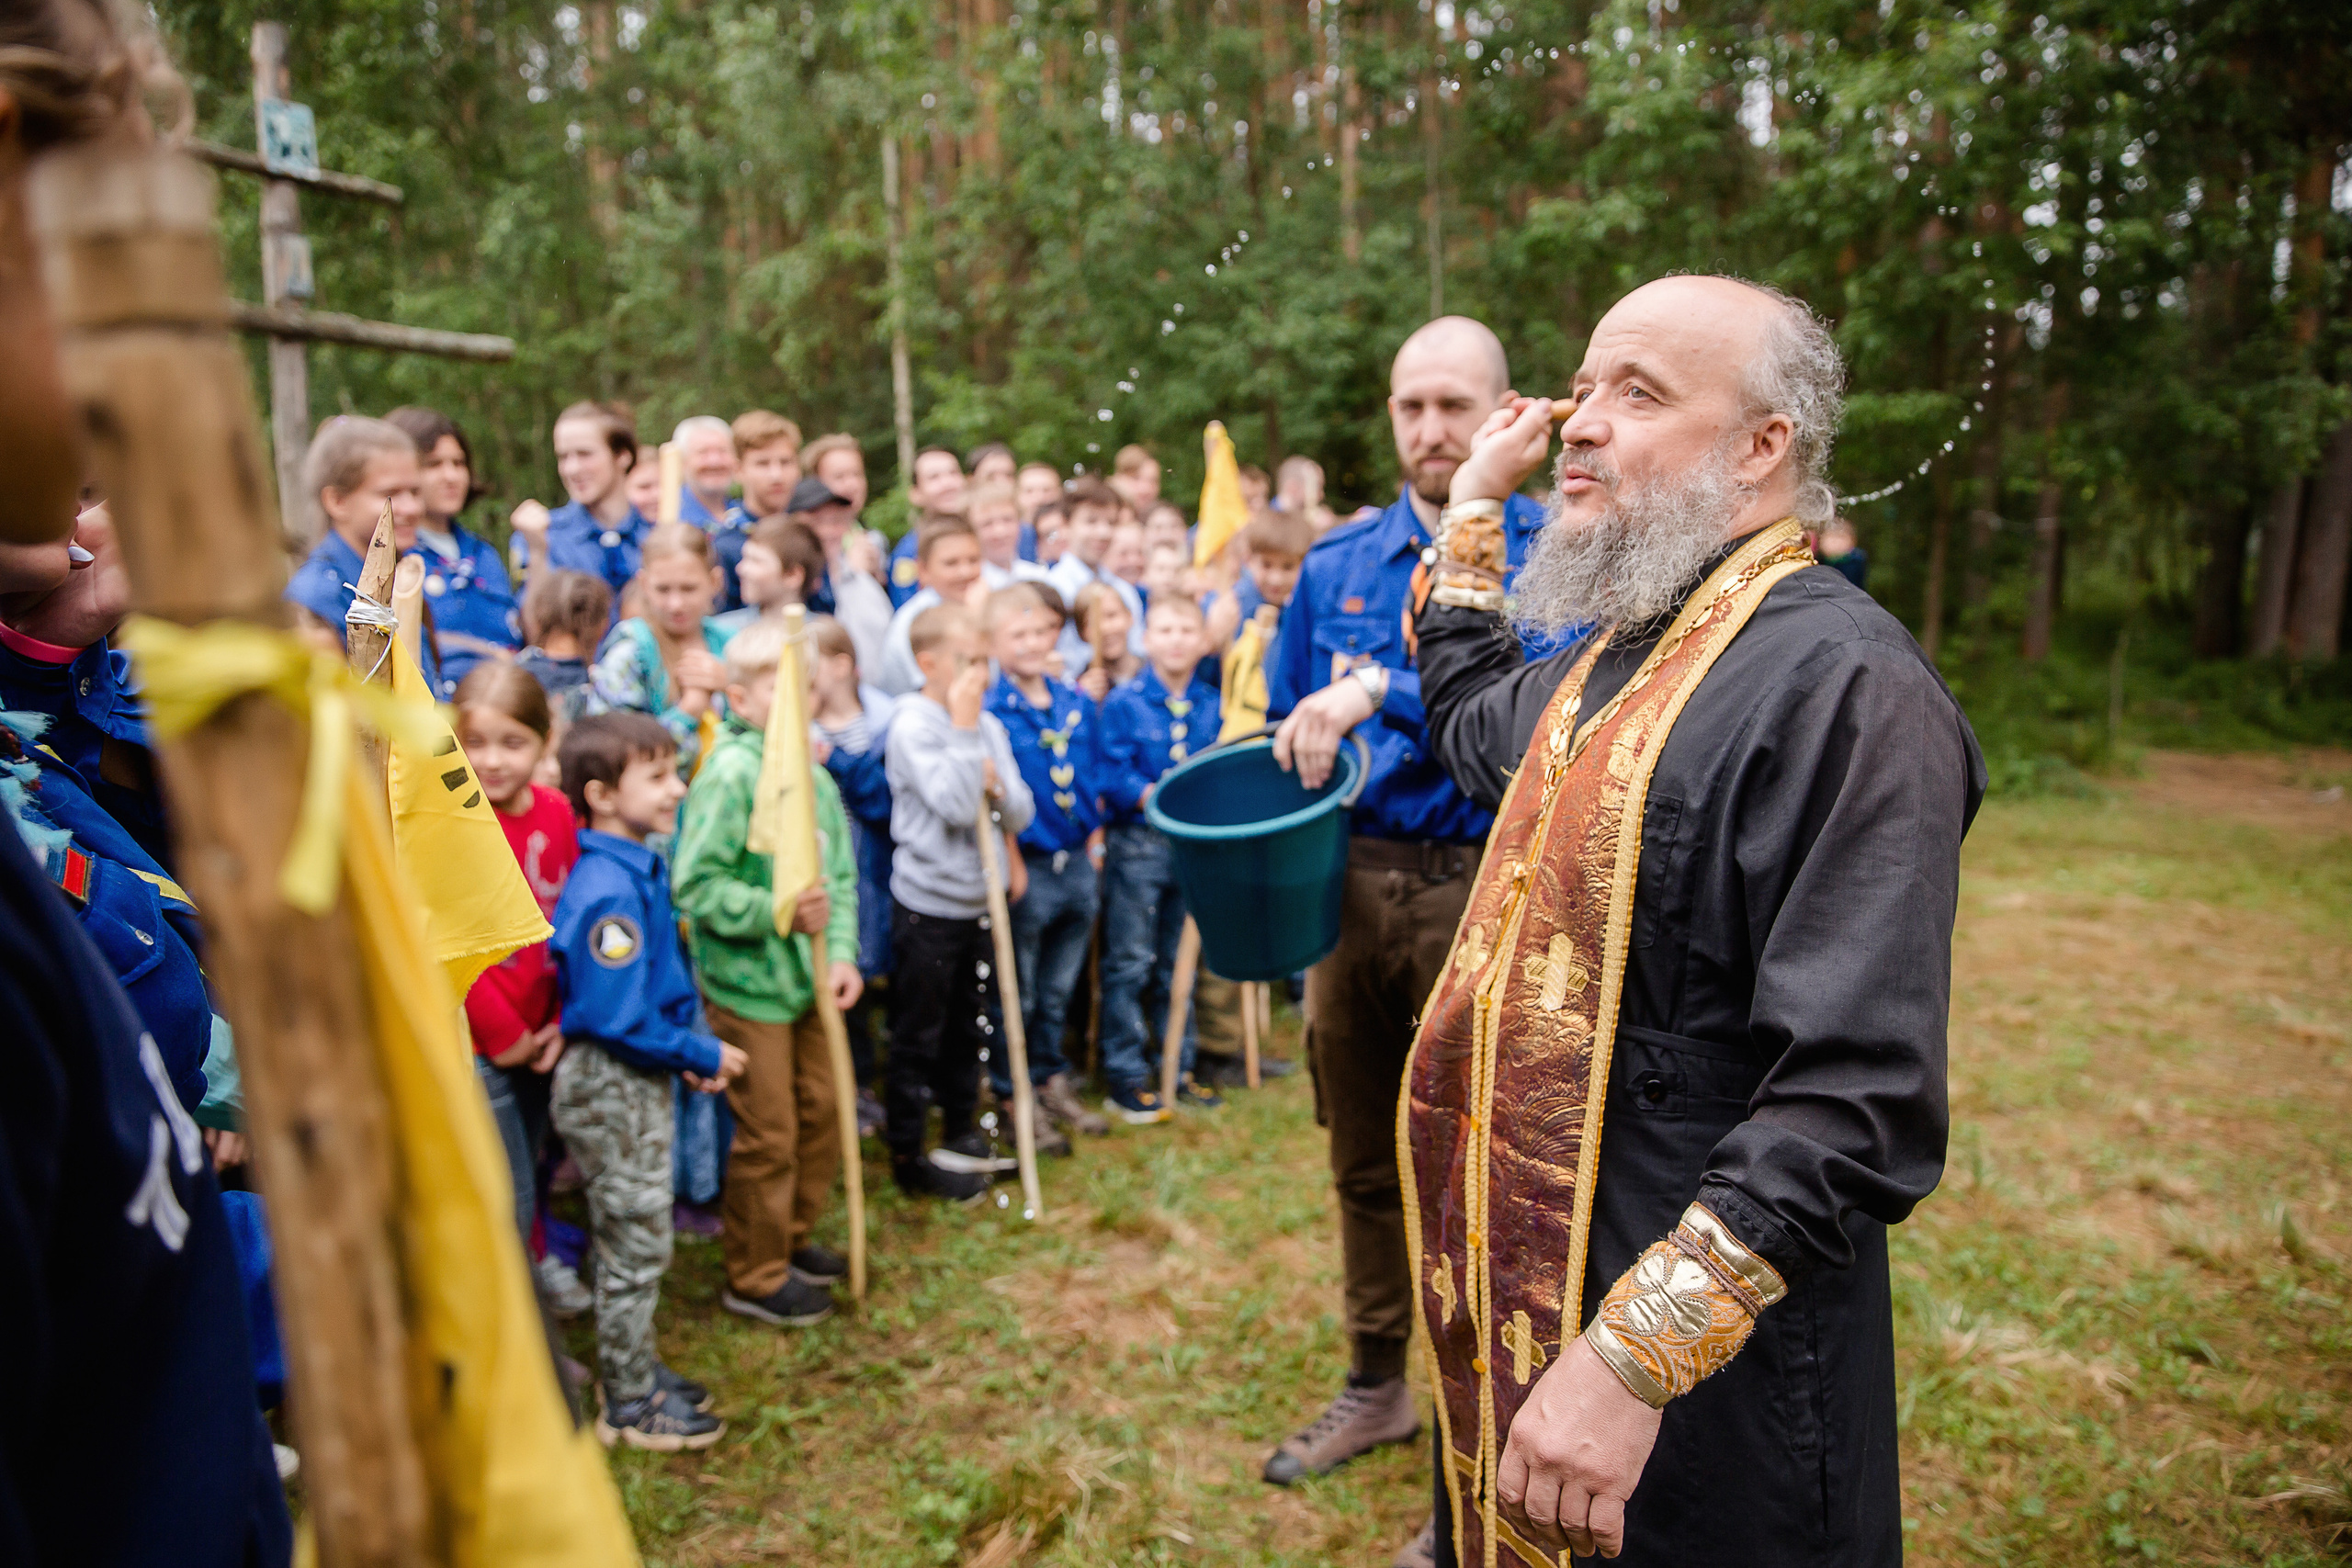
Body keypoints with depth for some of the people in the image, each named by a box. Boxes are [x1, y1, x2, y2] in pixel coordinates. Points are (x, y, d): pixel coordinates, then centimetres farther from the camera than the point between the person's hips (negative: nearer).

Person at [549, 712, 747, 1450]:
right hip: (610, 1084, -10)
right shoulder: (608, 891, -25)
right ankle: (629, 1404, 20)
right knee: (636, 1245, 4)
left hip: (639, 1080, 10)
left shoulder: (637, 870, 6)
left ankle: (635, 1370, 36)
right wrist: (701, 1055, -16)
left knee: (636, 1240, 21)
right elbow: (616, 1017, -27)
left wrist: (695, 1048, 3)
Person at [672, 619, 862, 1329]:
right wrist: (779, 914, -24)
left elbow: (839, 872, 6)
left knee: (822, 1109, 18)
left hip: (807, 977, 7)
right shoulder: (729, 773, -18)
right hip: (748, 983, -7)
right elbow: (696, 885, -21)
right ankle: (754, 1277, 25)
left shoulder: (812, 773, 3)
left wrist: (841, 951, -5)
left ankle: (791, 1238, 40)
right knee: (767, 1135, 5)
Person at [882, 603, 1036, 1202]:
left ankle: (960, 1135, 35)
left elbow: (1020, 812, 5)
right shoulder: (913, 725, -15)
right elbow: (955, 804, -27)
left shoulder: (987, 724, 6)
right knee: (918, 1035, 6)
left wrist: (998, 785, -15)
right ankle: (907, 1155, 19)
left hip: (978, 902, 7)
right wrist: (964, 727, -22)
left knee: (969, 1027, 19)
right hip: (927, 907, -7)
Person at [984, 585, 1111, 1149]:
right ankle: (1012, 1095, 23)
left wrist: (1095, 838, 10)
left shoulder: (1077, 702, 6)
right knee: (1015, 996, 8)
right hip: (1024, 868, -5)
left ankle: (1051, 1082, 35)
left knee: (1057, 992, 19)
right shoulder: (986, 710, -13)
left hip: (1076, 865, 6)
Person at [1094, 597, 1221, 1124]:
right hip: (1138, 845, -4)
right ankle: (1126, 1077, 10)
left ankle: (1177, 1069, 24)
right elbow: (1111, 775, -11)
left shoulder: (1214, 705, 8)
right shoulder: (1124, 703, -4)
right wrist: (1154, 795, -23)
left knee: (1181, 962, 13)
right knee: (1129, 963, 0)